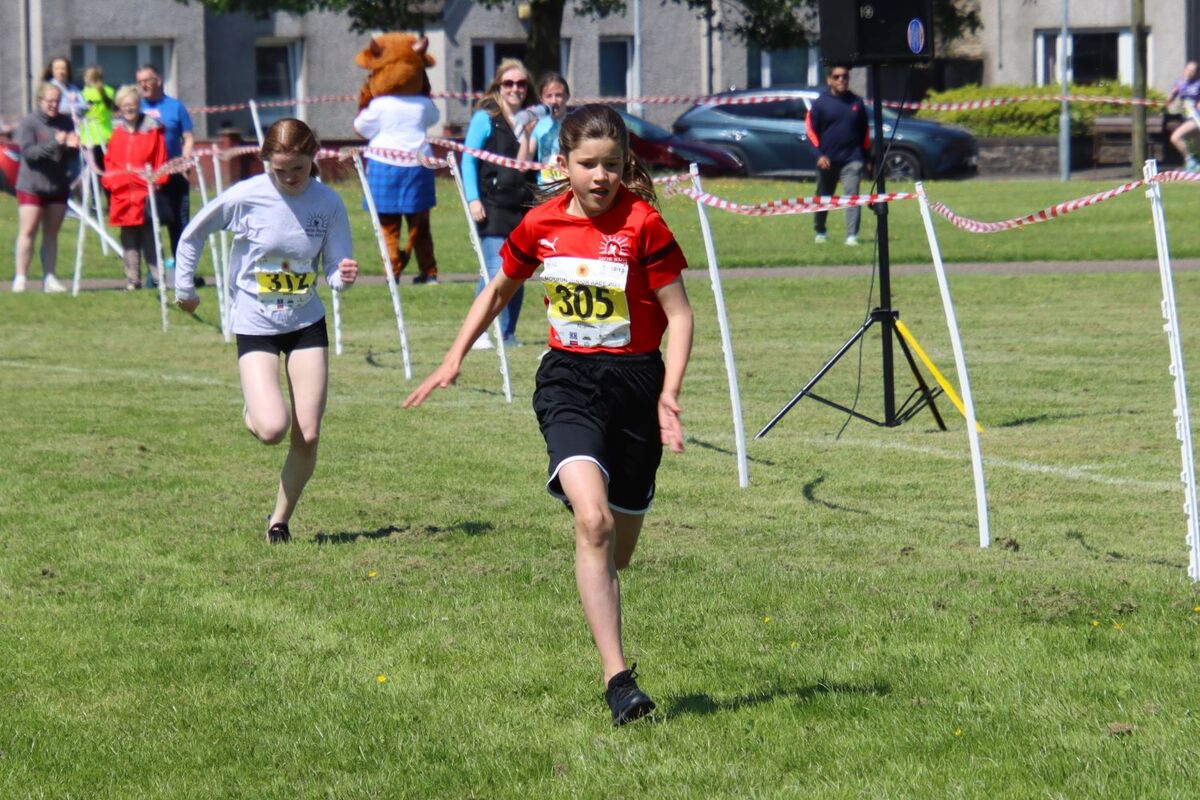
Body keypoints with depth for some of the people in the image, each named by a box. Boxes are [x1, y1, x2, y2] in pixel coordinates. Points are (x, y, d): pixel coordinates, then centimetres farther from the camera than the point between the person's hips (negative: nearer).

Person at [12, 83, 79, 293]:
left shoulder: (65, 123, 6)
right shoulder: (28, 123, -7)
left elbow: (73, 157, 9)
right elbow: (28, 152, -17)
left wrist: (72, 147, -15)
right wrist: (55, 144, -27)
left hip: (58, 186, 5)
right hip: (31, 186, -4)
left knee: (51, 234, 9)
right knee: (27, 232, -6)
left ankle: (49, 278, 13)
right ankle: (20, 278, -3)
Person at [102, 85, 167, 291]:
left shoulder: (153, 130, 1)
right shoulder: (118, 132, 11)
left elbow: (161, 161, 0)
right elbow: (109, 161, 15)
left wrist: (157, 181, -8)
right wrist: (111, 180, 2)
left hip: (145, 194, -3)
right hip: (122, 194, 3)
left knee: (150, 237, -2)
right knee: (129, 239, 6)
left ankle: (159, 277, 0)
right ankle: (132, 279, 9)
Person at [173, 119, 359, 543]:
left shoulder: (328, 202, -8)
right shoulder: (244, 198, -15)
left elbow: (335, 271, -4)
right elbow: (192, 236, 1)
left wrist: (345, 275, -27)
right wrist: (184, 288, 7)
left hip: (307, 323, 3)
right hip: (255, 326, -2)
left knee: (308, 437, -2)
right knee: (272, 428, -20)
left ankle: (280, 519, 20)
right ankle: (251, 411, 18)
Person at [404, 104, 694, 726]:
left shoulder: (642, 224, -9)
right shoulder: (541, 225, 1)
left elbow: (679, 314, -5)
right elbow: (498, 291, 19)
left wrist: (668, 396, -16)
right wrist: (454, 358, 13)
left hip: (635, 381, 0)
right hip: (568, 380, 0)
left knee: (617, 551, 11)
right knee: (592, 519, -24)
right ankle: (616, 678, -26)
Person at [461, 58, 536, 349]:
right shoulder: (485, 118, -1)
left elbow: (525, 165, 16)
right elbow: (468, 160, -3)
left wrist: (527, 134, 1)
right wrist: (473, 199, -12)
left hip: (521, 206, 6)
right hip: (492, 206, -6)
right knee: (497, 271, -15)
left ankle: (508, 334, 13)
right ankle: (479, 332, -7)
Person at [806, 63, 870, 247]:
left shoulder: (857, 102, 7)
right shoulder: (820, 103, 0)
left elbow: (865, 131, 14)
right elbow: (811, 130, -1)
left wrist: (866, 156, 12)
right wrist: (819, 154, -12)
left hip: (852, 160, 0)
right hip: (827, 160, 0)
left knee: (852, 195, -14)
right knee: (823, 197, 13)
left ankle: (852, 236, -19)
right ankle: (819, 232, 33)